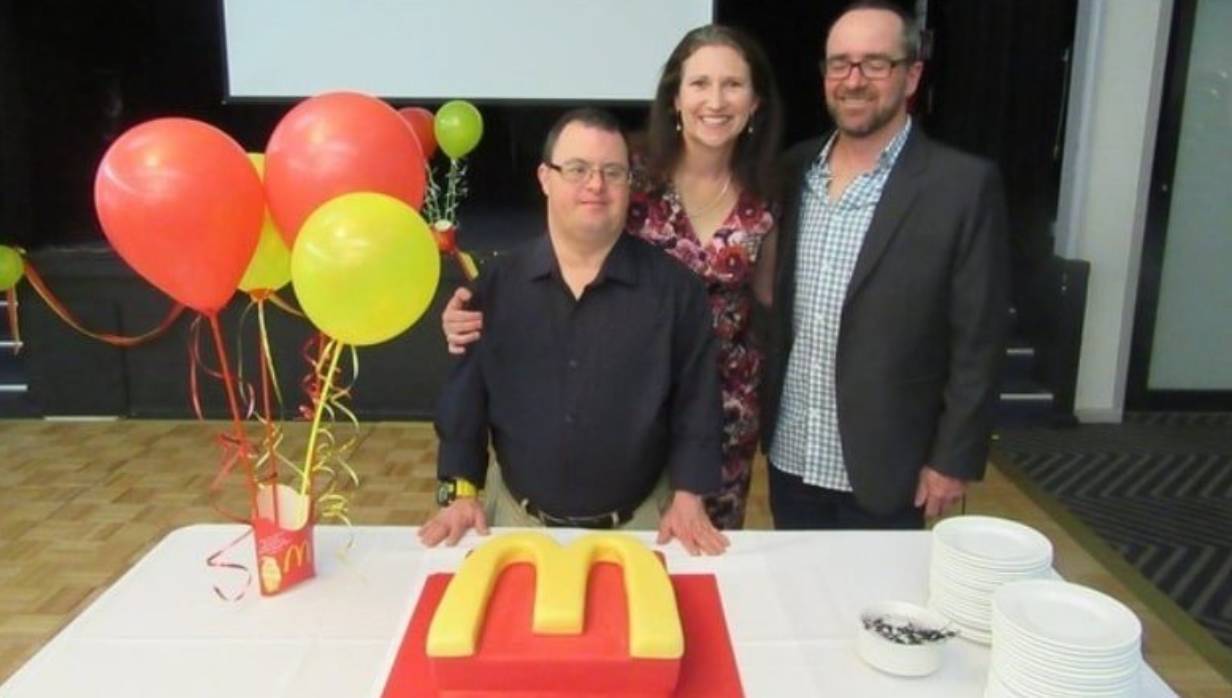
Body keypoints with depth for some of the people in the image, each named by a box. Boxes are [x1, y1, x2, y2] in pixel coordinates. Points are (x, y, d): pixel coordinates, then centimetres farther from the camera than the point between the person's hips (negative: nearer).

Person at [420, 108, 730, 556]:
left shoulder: (673, 287, -9)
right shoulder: (498, 283, -5)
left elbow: (696, 401, -5)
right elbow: (466, 392, -1)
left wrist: (688, 499, -10)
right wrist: (461, 492, -5)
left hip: (638, 523, -1)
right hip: (518, 518, 1)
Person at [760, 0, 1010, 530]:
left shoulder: (963, 185, -12)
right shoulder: (794, 170, 2)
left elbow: (977, 343, -9)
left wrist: (954, 460, -9)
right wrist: (759, 420, 9)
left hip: (883, 470, -4)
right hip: (789, 459, 4)